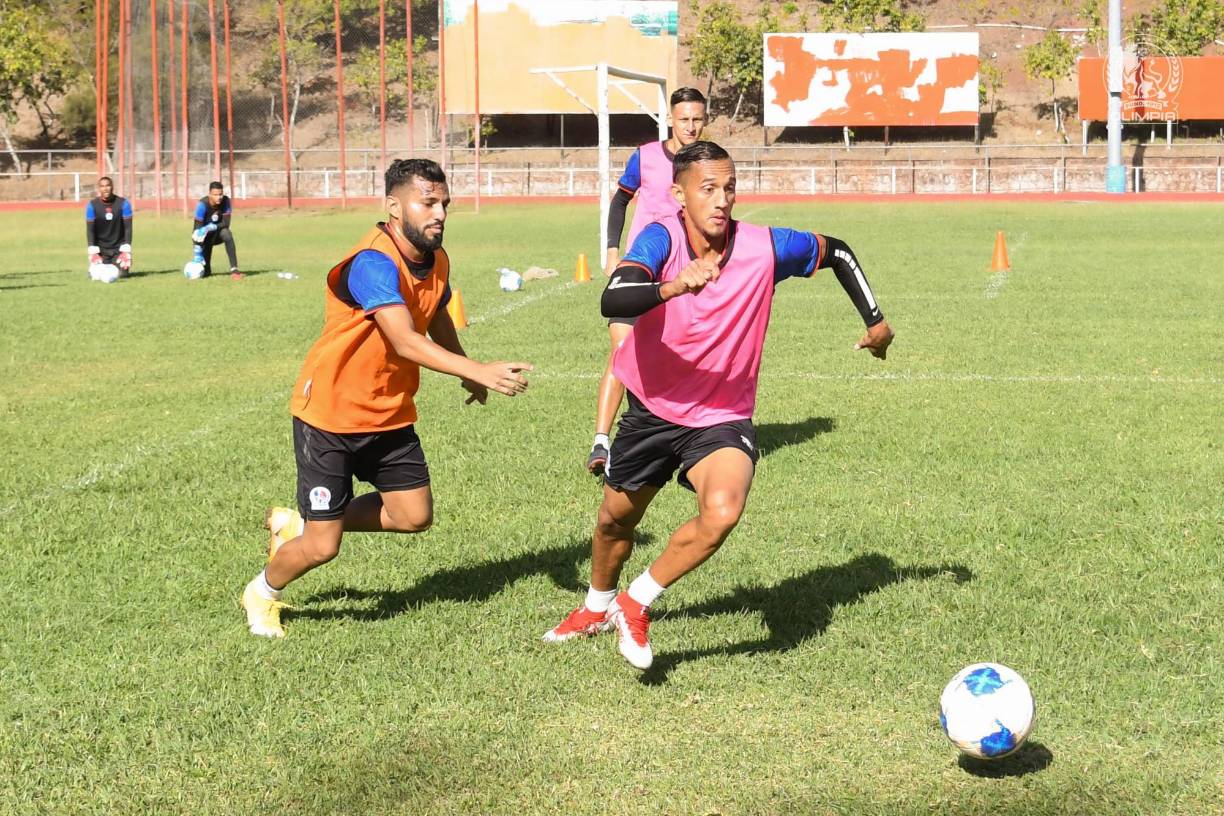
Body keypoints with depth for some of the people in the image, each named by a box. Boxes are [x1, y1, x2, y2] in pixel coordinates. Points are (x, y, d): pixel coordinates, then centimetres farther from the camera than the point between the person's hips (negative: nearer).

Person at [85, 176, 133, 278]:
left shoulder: (123, 203, -8)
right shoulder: (92, 205, -8)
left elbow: (128, 228, -6)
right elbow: (90, 230, -7)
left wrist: (126, 251, -13)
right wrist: (93, 252, -15)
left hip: (119, 247, 0)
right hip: (101, 247, 0)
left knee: (123, 274, -15)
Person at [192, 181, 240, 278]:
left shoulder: (225, 201, -18)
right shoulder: (202, 205, -27)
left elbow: (226, 224, -18)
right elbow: (197, 229, -30)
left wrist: (211, 227, -37)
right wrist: (197, 257, -34)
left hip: (218, 231, 2)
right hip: (206, 237, -2)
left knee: (227, 234, -33)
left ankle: (234, 269, -34)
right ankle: (206, 269, 27)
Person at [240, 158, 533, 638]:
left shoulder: (436, 260, 0)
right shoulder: (373, 263, -28)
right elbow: (406, 342, -39)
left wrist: (469, 374, 25)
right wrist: (478, 371, -48)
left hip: (389, 414, 8)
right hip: (330, 413, -8)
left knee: (413, 515, 7)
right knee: (323, 547, -4)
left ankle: (297, 524, 27)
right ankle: (262, 594, 29)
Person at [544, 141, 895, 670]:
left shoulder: (764, 248, -17)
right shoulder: (661, 239, -21)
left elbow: (835, 252, 3)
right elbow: (612, 302, -40)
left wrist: (875, 321, 4)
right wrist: (671, 288, -57)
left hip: (722, 419, -1)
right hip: (651, 409, 1)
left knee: (722, 512, -30)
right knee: (616, 518, 21)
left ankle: (635, 605, -6)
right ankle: (598, 607, 54)